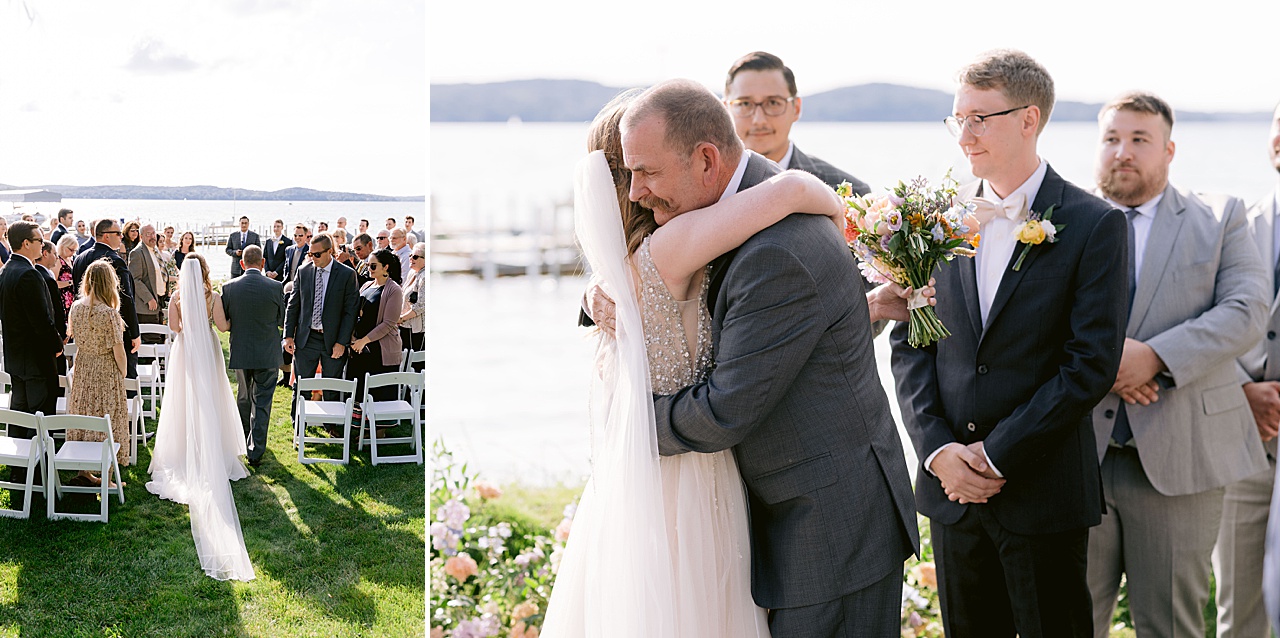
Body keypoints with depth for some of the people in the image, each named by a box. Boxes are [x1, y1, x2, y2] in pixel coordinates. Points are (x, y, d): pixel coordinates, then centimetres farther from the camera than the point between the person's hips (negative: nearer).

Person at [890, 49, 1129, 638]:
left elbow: (1092, 363, -12)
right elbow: (908, 344, 5)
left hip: (1045, 495, -4)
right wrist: (937, 448, -8)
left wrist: (996, 454, -13)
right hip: (951, 484, 4)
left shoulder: (1094, 225, -7)